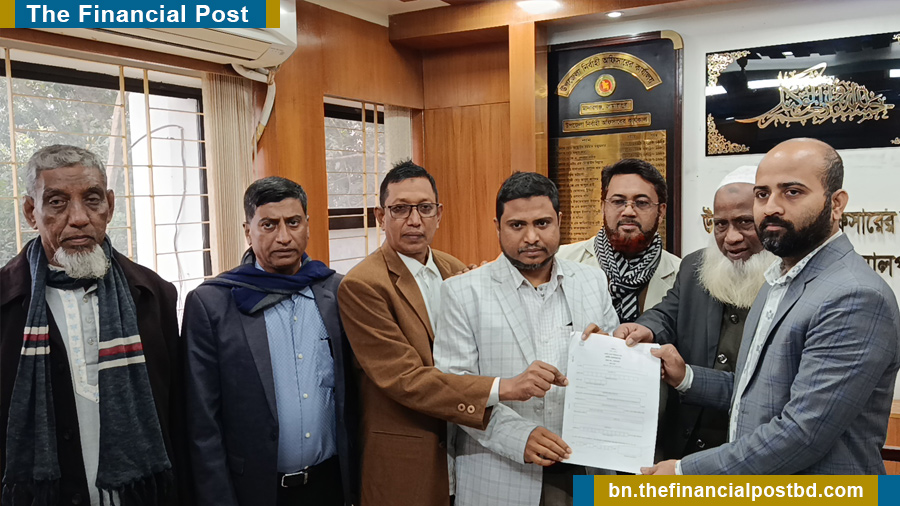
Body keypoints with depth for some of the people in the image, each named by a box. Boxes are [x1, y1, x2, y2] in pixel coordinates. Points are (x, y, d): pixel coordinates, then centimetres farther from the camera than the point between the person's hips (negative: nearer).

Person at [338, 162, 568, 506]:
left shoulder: (457, 272, 4)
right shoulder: (361, 286, -17)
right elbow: (404, 378, -22)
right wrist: (502, 389, -29)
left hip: (466, 450, 6)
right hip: (404, 462, -5)